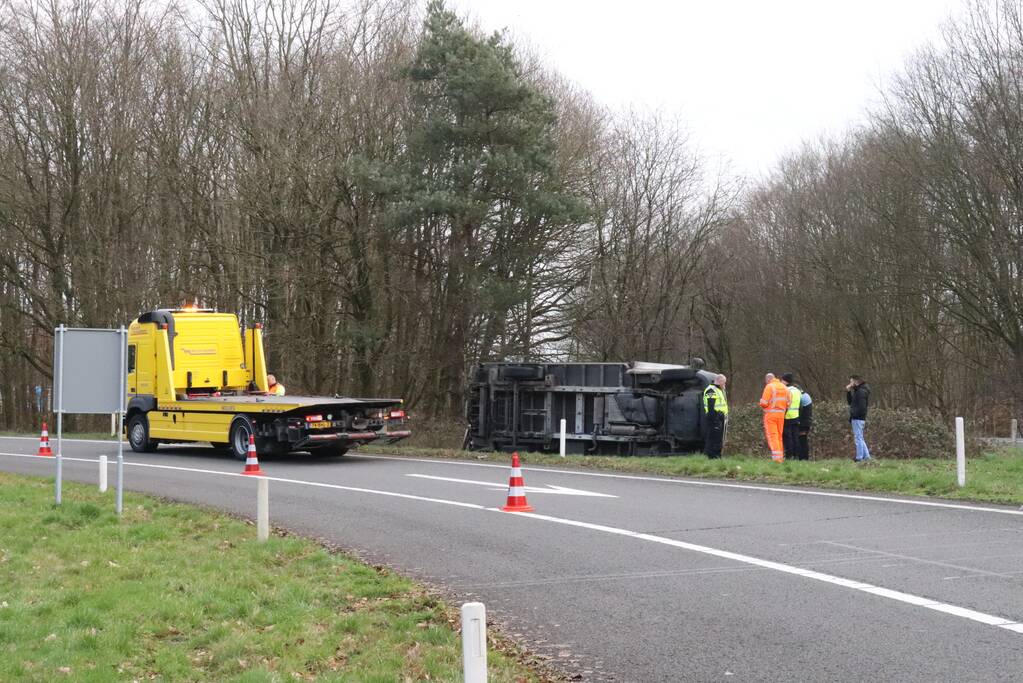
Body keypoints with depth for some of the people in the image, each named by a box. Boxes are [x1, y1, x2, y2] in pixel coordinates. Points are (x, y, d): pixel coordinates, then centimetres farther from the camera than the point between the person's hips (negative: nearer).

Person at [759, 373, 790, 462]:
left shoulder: (769, 387, -9)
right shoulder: (784, 387, 10)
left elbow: (764, 403, -12)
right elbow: (788, 403, 9)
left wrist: (761, 402, 9)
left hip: (770, 414, -6)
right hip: (781, 414, 6)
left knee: (772, 436, -6)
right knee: (779, 436, 14)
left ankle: (776, 457, -15)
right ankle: (781, 457, 15)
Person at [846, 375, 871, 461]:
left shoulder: (861, 392, -15)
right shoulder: (857, 391, 17)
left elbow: (861, 407, -22)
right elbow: (850, 402, 19)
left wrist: (853, 414, -16)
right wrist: (848, 392, 9)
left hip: (858, 419, -10)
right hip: (857, 418, 10)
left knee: (858, 438, -6)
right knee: (860, 439, 15)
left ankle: (859, 458, -3)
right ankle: (867, 456, 18)